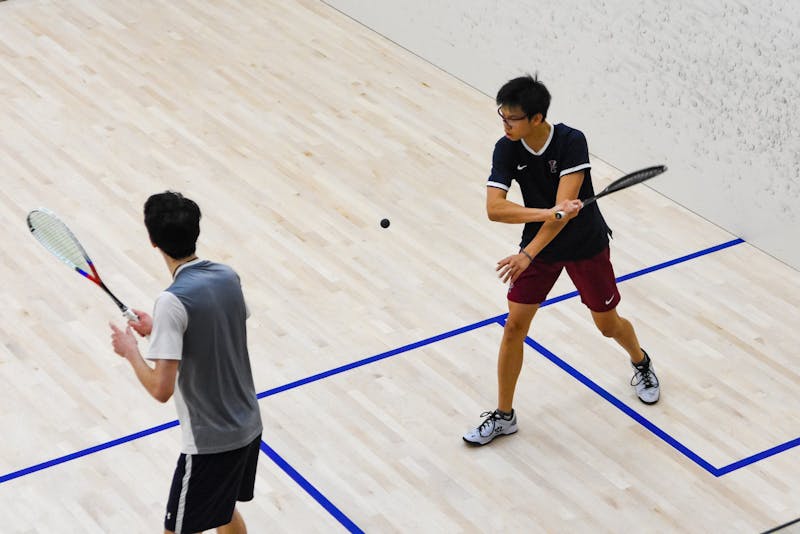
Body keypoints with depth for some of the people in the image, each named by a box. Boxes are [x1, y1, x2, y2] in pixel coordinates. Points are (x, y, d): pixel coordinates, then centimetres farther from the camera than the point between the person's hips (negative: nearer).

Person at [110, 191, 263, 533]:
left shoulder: (173, 301, -25)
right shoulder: (227, 277, -2)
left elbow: (161, 389, -25)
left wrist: (130, 351, -7)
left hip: (209, 443, -8)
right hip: (248, 427, 8)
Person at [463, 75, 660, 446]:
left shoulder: (571, 142, -28)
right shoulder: (506, 150, -17)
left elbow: (564, 208, -34)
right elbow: (494, 208, -27)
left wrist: (527, 254, -42)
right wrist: (548, 212, -42)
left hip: (586, 245, -3)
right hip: (539, 242, 3)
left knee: (608, 324, 12)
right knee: (514, 326, -3)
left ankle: (641, 363, 48)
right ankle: (503, 415, 12)